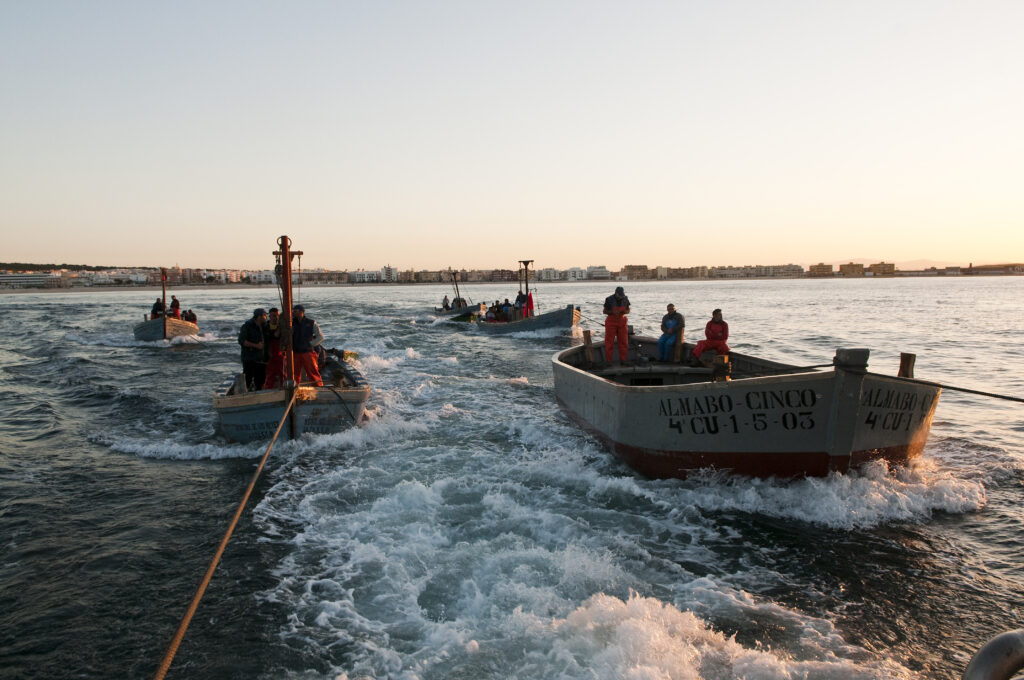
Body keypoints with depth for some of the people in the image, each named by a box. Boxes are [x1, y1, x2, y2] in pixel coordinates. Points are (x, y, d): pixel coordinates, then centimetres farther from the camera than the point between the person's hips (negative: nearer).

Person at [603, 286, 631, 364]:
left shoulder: (625, 299, -1)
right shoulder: (609, 299, -11)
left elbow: (628, 310, 9)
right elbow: (605, 311, -4)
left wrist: (625, 312, -15)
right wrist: (612, 312, -22)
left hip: (622, 322, 3)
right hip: (611, 322, -3)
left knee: (623, 341, 3)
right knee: (609, 341, -1)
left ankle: (623, 359, 12)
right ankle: (608, 360, 5)